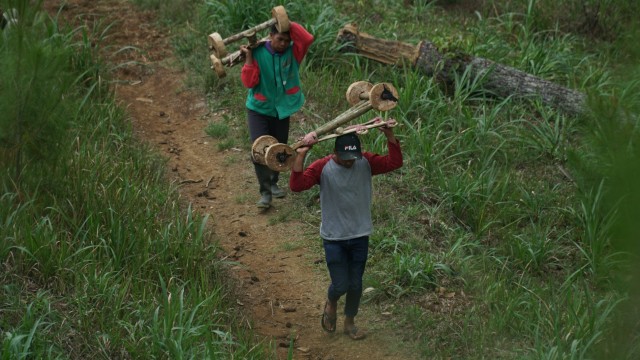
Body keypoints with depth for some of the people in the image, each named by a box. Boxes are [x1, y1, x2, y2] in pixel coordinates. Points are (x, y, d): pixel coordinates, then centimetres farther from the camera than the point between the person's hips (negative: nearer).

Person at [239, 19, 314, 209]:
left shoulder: (292, 52, -9)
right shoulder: (257, 53, -14)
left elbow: (307, 39, -28)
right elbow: (249, 82, -19)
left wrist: (289, 24, -26)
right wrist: (248, 57, -25)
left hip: (282, 109, 3)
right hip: (259, 109, -3)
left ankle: (273, 183, 36)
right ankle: (265, 192, -12)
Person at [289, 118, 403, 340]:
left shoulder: (366, 162, -8)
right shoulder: (322, 167, -16)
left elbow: (395, 162, -19)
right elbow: (296, 185, -29)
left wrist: (388, 134, -30)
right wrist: (301, 155, -39)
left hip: (360, 236, 3)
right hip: (334, 238, -3)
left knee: (355, 284, 12)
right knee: (340, 284, -1)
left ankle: (350, 323, 35)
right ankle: (330, 305, 36)